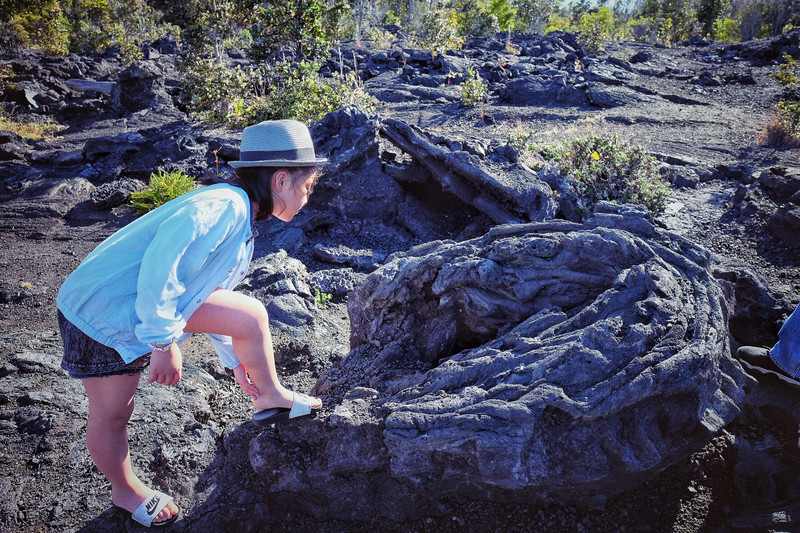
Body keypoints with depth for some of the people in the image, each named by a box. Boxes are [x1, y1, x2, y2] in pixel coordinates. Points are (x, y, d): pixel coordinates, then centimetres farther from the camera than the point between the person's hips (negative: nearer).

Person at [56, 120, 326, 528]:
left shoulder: (239, 216, 5)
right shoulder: (221, 206, -27)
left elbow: (209, 291, 15)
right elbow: (159, 271, -35)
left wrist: (235, 358, 19)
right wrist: (164, 343, -26)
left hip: (150, 307, 8)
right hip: (103, 315, -8)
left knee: (252, 315, -1)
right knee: (112, 414, 10)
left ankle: (272, 398, 17)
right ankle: (125, 492, 36)